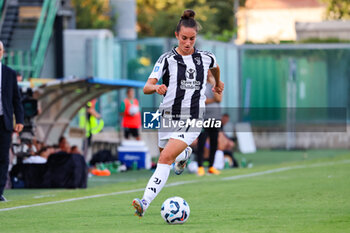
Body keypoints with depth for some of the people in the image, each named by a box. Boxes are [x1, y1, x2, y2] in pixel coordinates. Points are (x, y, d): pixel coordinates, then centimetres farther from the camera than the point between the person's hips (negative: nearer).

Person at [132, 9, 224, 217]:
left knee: (166, 158, -19)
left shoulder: (205, 58, 1)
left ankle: (146, 202, -25)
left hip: (192, 120, -2)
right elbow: (146, 88, -14)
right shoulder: (167, 59, -6)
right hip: (169, 118, 2)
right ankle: (185, 154, 59)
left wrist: (218, 82, 45)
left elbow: (215, 67, 28)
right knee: (168, 155, 20)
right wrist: (156, 88, -36)